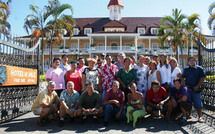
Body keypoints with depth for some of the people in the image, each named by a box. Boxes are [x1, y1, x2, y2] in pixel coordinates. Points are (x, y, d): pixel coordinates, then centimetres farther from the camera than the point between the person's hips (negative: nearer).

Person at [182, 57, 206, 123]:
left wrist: (197, 86, -9)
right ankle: (189, 115, 21)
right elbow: (182, 77, 12)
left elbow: (202, 78, -2)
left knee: (198, 103, -3)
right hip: (188, 88, 3)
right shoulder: (186, 69, 12)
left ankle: (200, 117, 3)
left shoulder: (199, 69, 3)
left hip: (196, 89, -3)